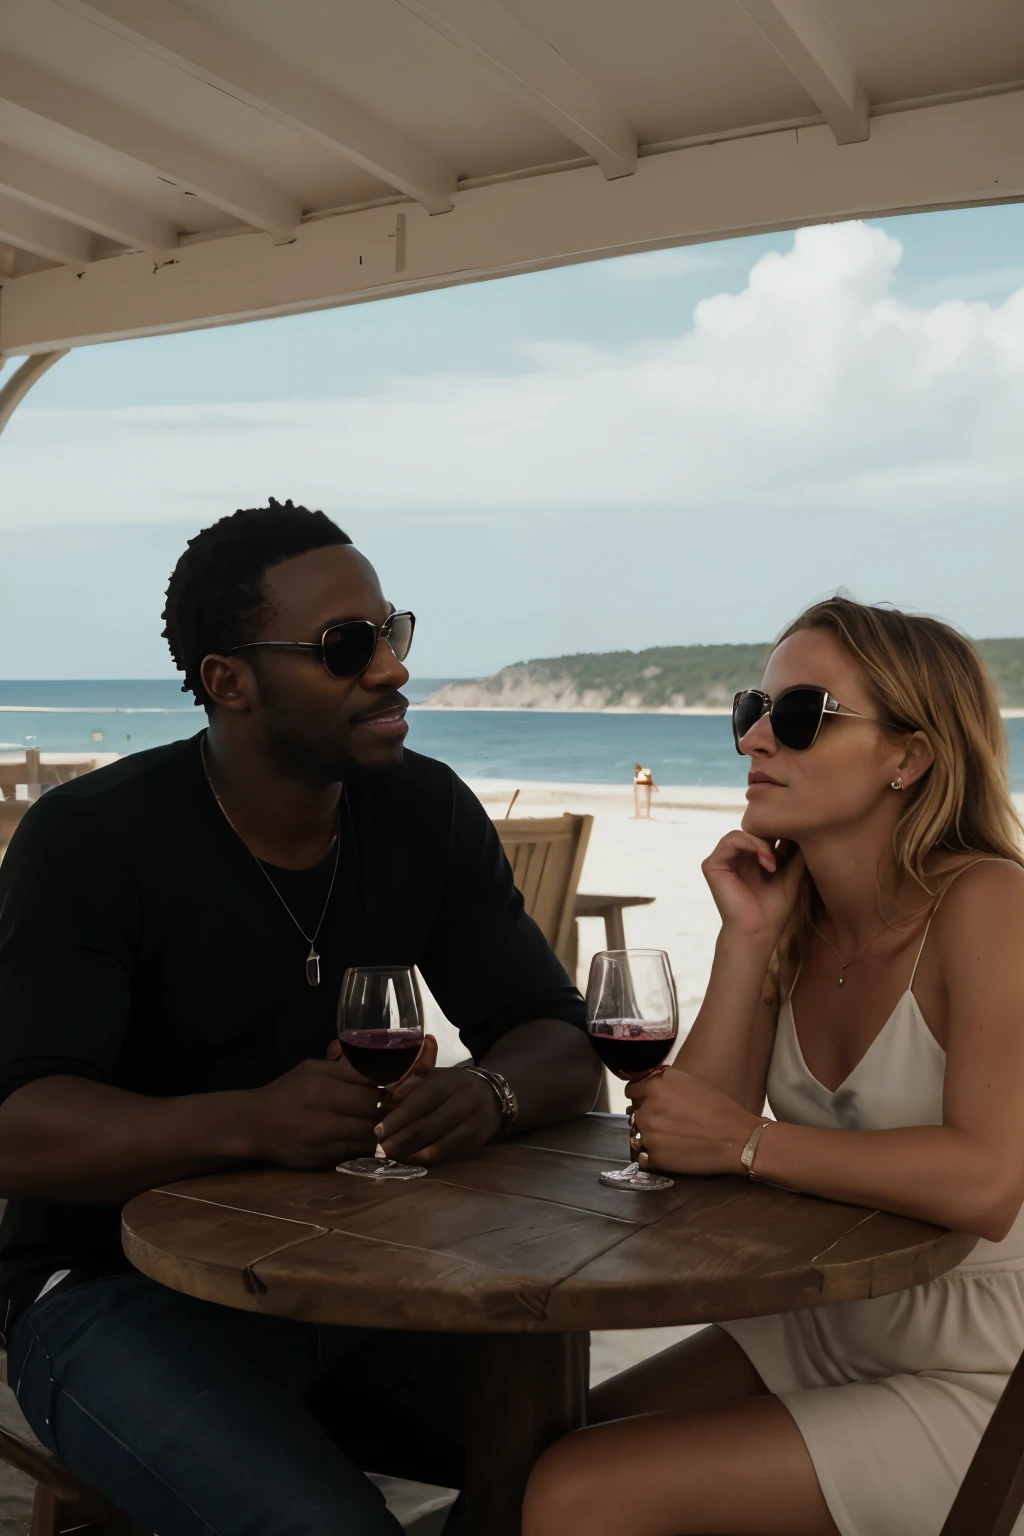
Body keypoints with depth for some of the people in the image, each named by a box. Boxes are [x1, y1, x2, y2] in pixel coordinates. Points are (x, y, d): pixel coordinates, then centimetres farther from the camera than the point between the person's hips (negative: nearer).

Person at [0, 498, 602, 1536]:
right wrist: (249, 1122, -39)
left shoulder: (426, 813, 1)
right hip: (120, 1287, -4)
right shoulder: (88, 839, -13)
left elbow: (561, 1048, 0)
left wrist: (490, 1095, -25)